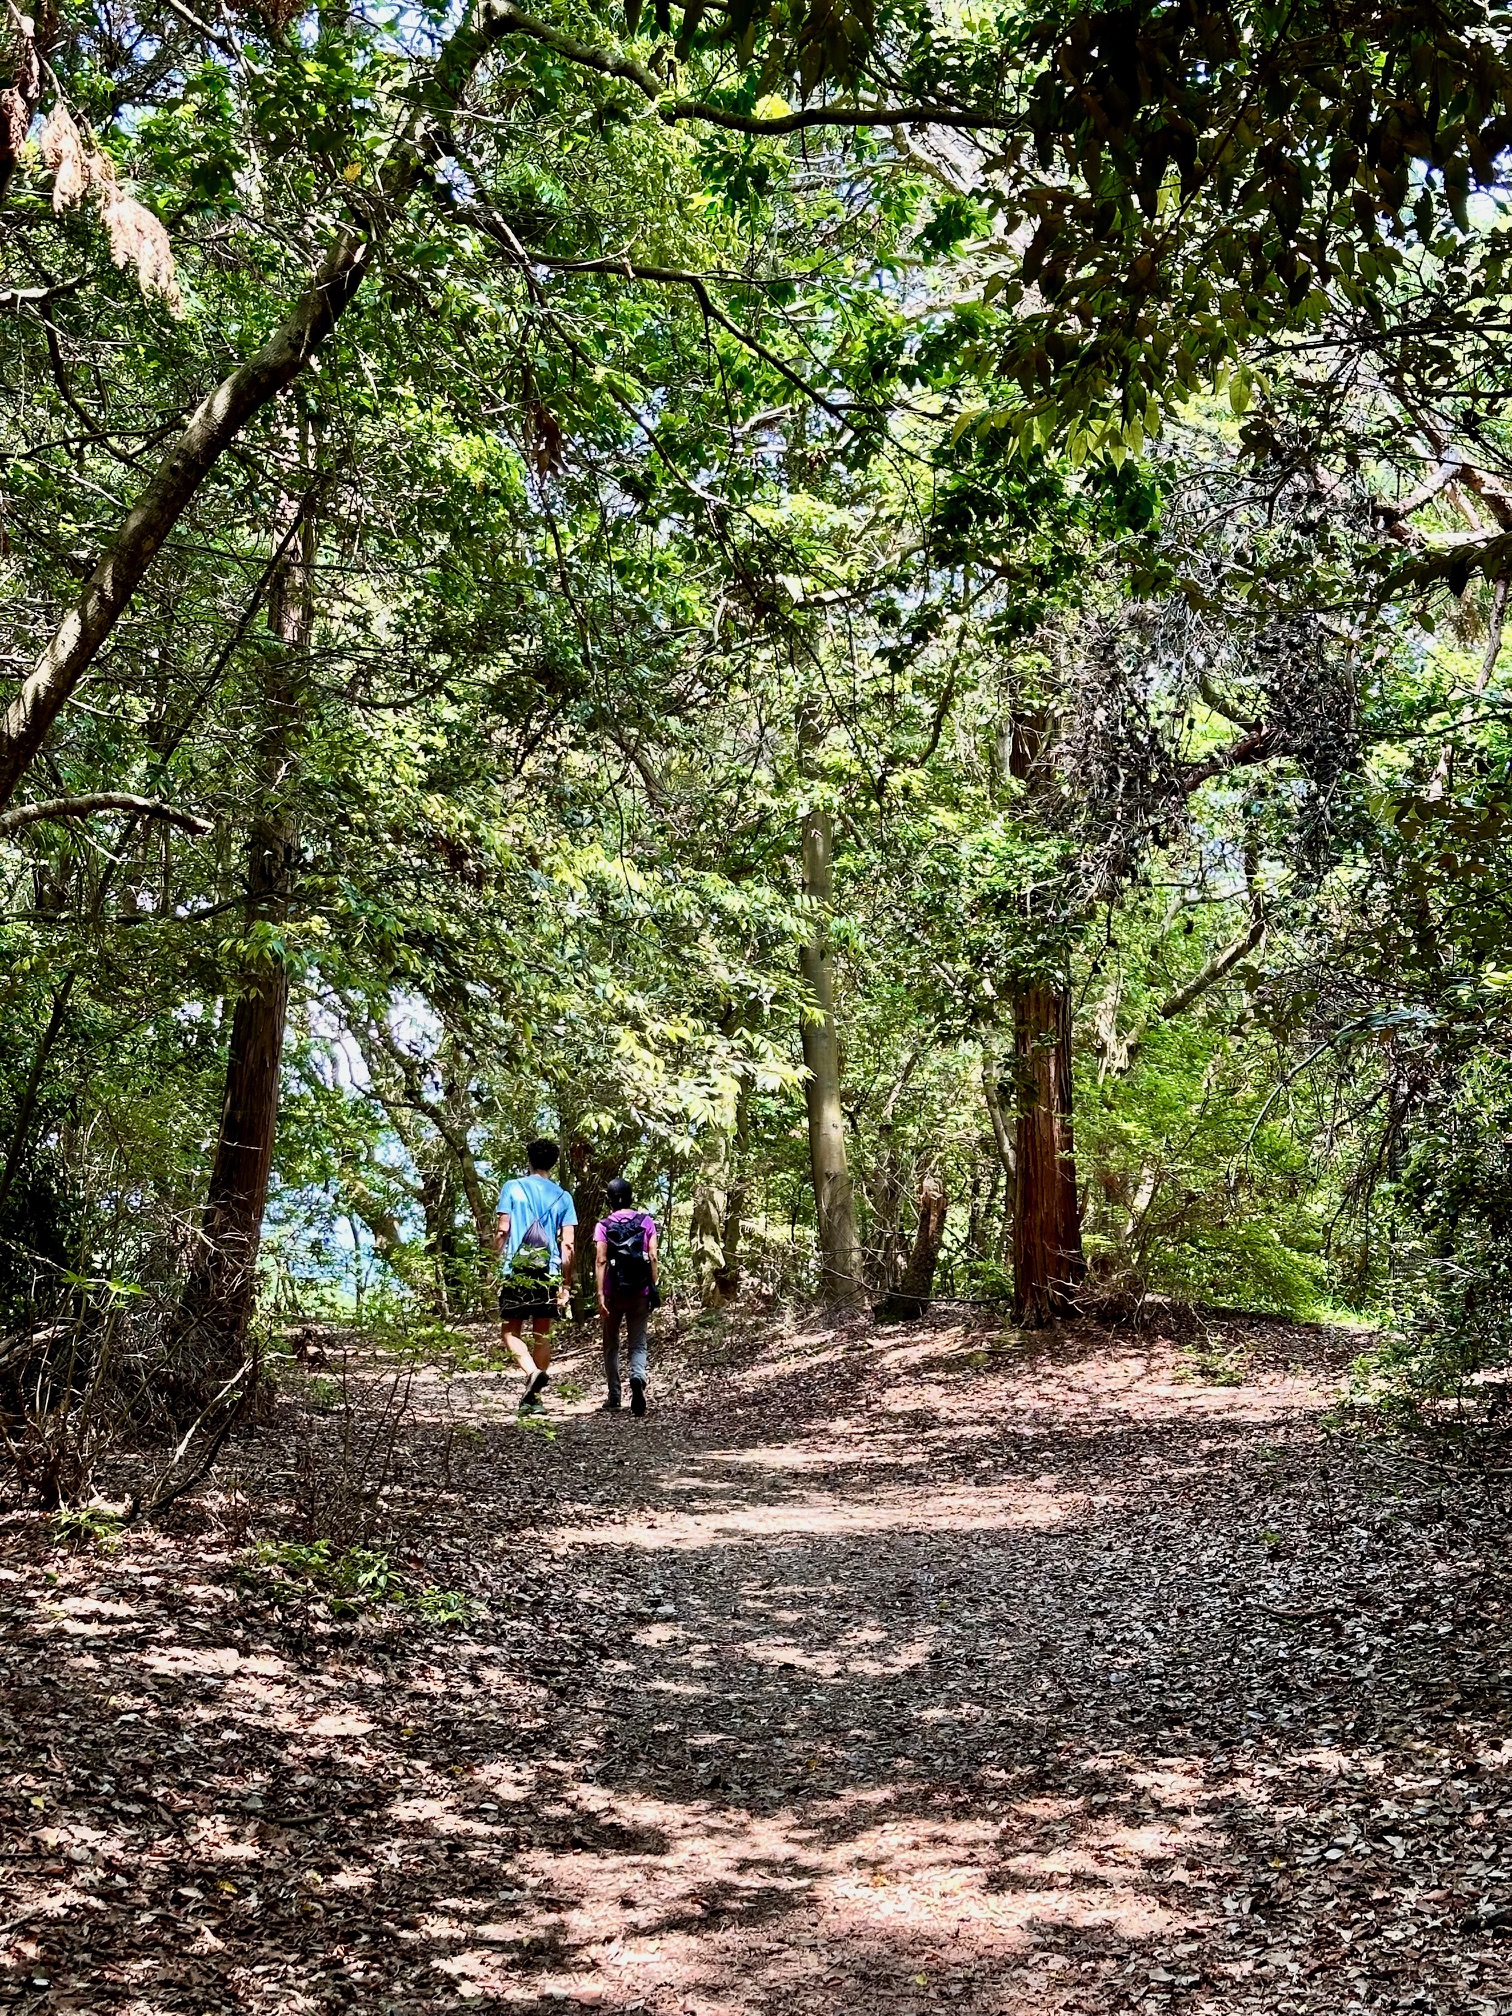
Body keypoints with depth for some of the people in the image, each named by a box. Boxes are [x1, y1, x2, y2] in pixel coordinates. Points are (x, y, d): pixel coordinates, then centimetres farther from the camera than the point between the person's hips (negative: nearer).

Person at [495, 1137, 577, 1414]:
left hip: (517, 1272, -2)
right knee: (542, 1334, 11)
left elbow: (501, 1231, -6)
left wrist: (497, 1264, 3)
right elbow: (568, 1245, 3)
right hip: (549, 1274, 2)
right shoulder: (562, 1197, 7)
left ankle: (532, 1372, -22)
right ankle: (533, 1396, 12)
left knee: (511, 1333, 4)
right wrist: (566, 1286, 7)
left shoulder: (513, 1188, 1)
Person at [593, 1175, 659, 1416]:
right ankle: (638, 1378, -25)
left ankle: (614, 1400, 16)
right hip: (640, 1292, 1)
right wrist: (653, 1289, 3)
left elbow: (601, 1260, -10)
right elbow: (653, 1257, -3)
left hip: (613, 1293, -1)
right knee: (638, 1343, 6)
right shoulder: (646, 1221, 3)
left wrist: (600, 1294, -12)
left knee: (611, 1345, 14)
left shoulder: (603, 1226, -2)